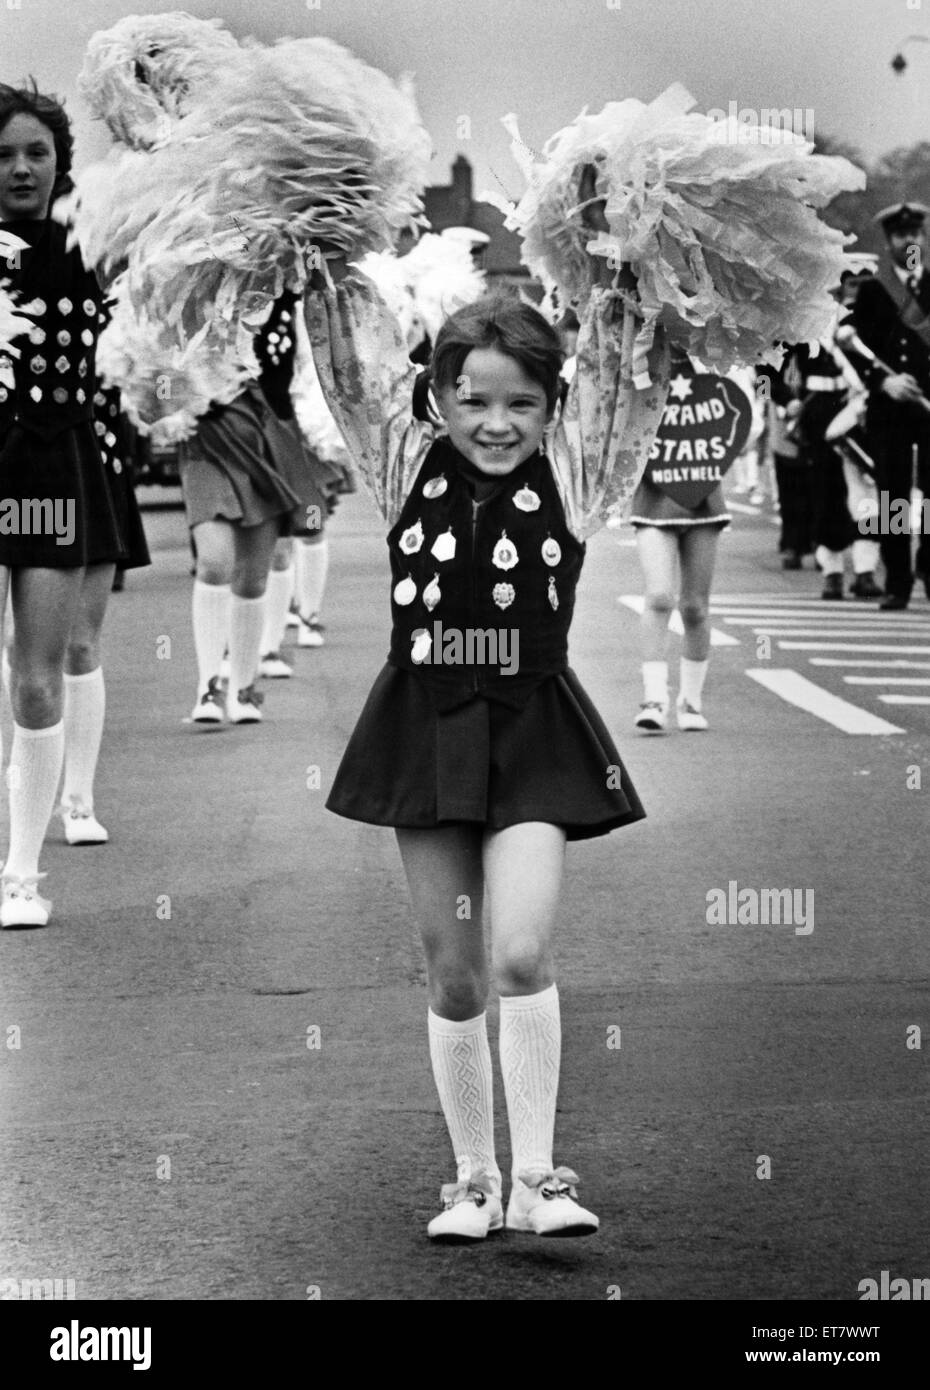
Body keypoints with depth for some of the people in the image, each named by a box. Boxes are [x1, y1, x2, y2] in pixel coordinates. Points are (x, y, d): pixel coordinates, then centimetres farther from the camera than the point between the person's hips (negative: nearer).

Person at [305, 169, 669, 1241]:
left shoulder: (572, 475, -2)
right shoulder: (407, 466, 1)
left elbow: (618, 375, -8)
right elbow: (357, 356, -3)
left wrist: (615, 262, -15)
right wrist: (330, 261, -11)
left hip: (533, 730, -2)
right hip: (424, 727, 2)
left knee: (521, 952, -17)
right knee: (452, 974, 7)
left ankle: (535, 1174, -8)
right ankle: (472, 1179, 19)